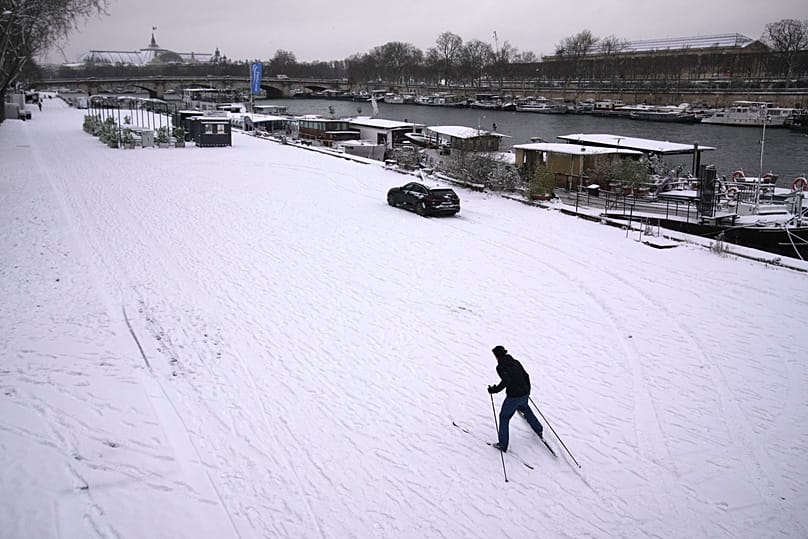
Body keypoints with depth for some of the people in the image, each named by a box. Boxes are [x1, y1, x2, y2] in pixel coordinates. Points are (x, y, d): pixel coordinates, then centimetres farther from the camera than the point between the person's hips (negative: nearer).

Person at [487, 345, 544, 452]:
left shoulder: (500, 366, -12)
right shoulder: (515, 362, 8)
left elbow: (506, 381, -26)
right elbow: (526, 376, 12)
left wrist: (494, 390, -16)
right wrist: (527, 390, 26)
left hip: (513, 397, -6)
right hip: (525, 394, 7)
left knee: (504, 417, 12)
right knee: (525, 408, 37)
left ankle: (503, 445, 14)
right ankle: (539, 430, 50)